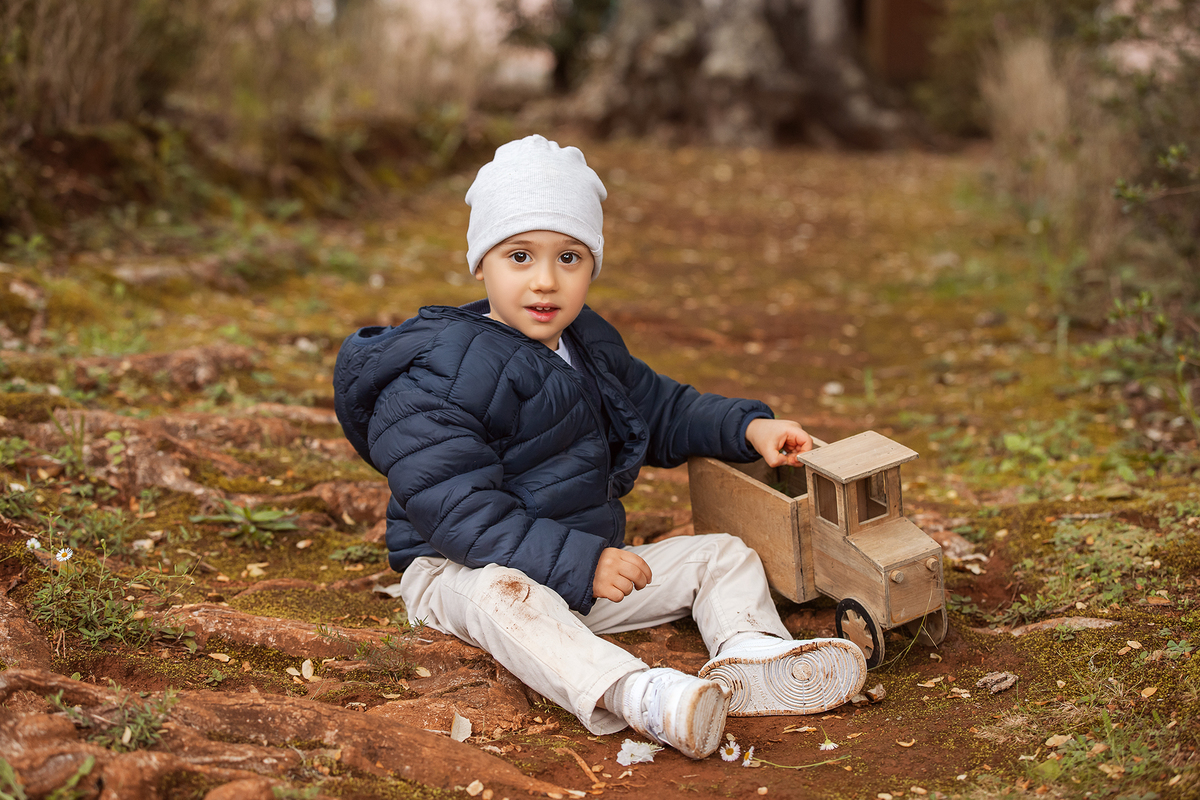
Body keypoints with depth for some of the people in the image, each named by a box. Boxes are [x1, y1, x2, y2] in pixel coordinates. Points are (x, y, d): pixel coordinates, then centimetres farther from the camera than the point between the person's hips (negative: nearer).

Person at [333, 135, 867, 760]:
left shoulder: (591, 347, 9)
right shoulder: (433, 379, -19)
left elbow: (662, 410, 24)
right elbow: (461, 513, -25)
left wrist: (748, 428, 7)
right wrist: (578, 563, -29)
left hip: (587, 563, 8)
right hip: (462, 569, -8)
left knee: (724, 554, 0)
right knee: (505, 594, -42)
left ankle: (750, 651, -30)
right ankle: (637, 696, -64)